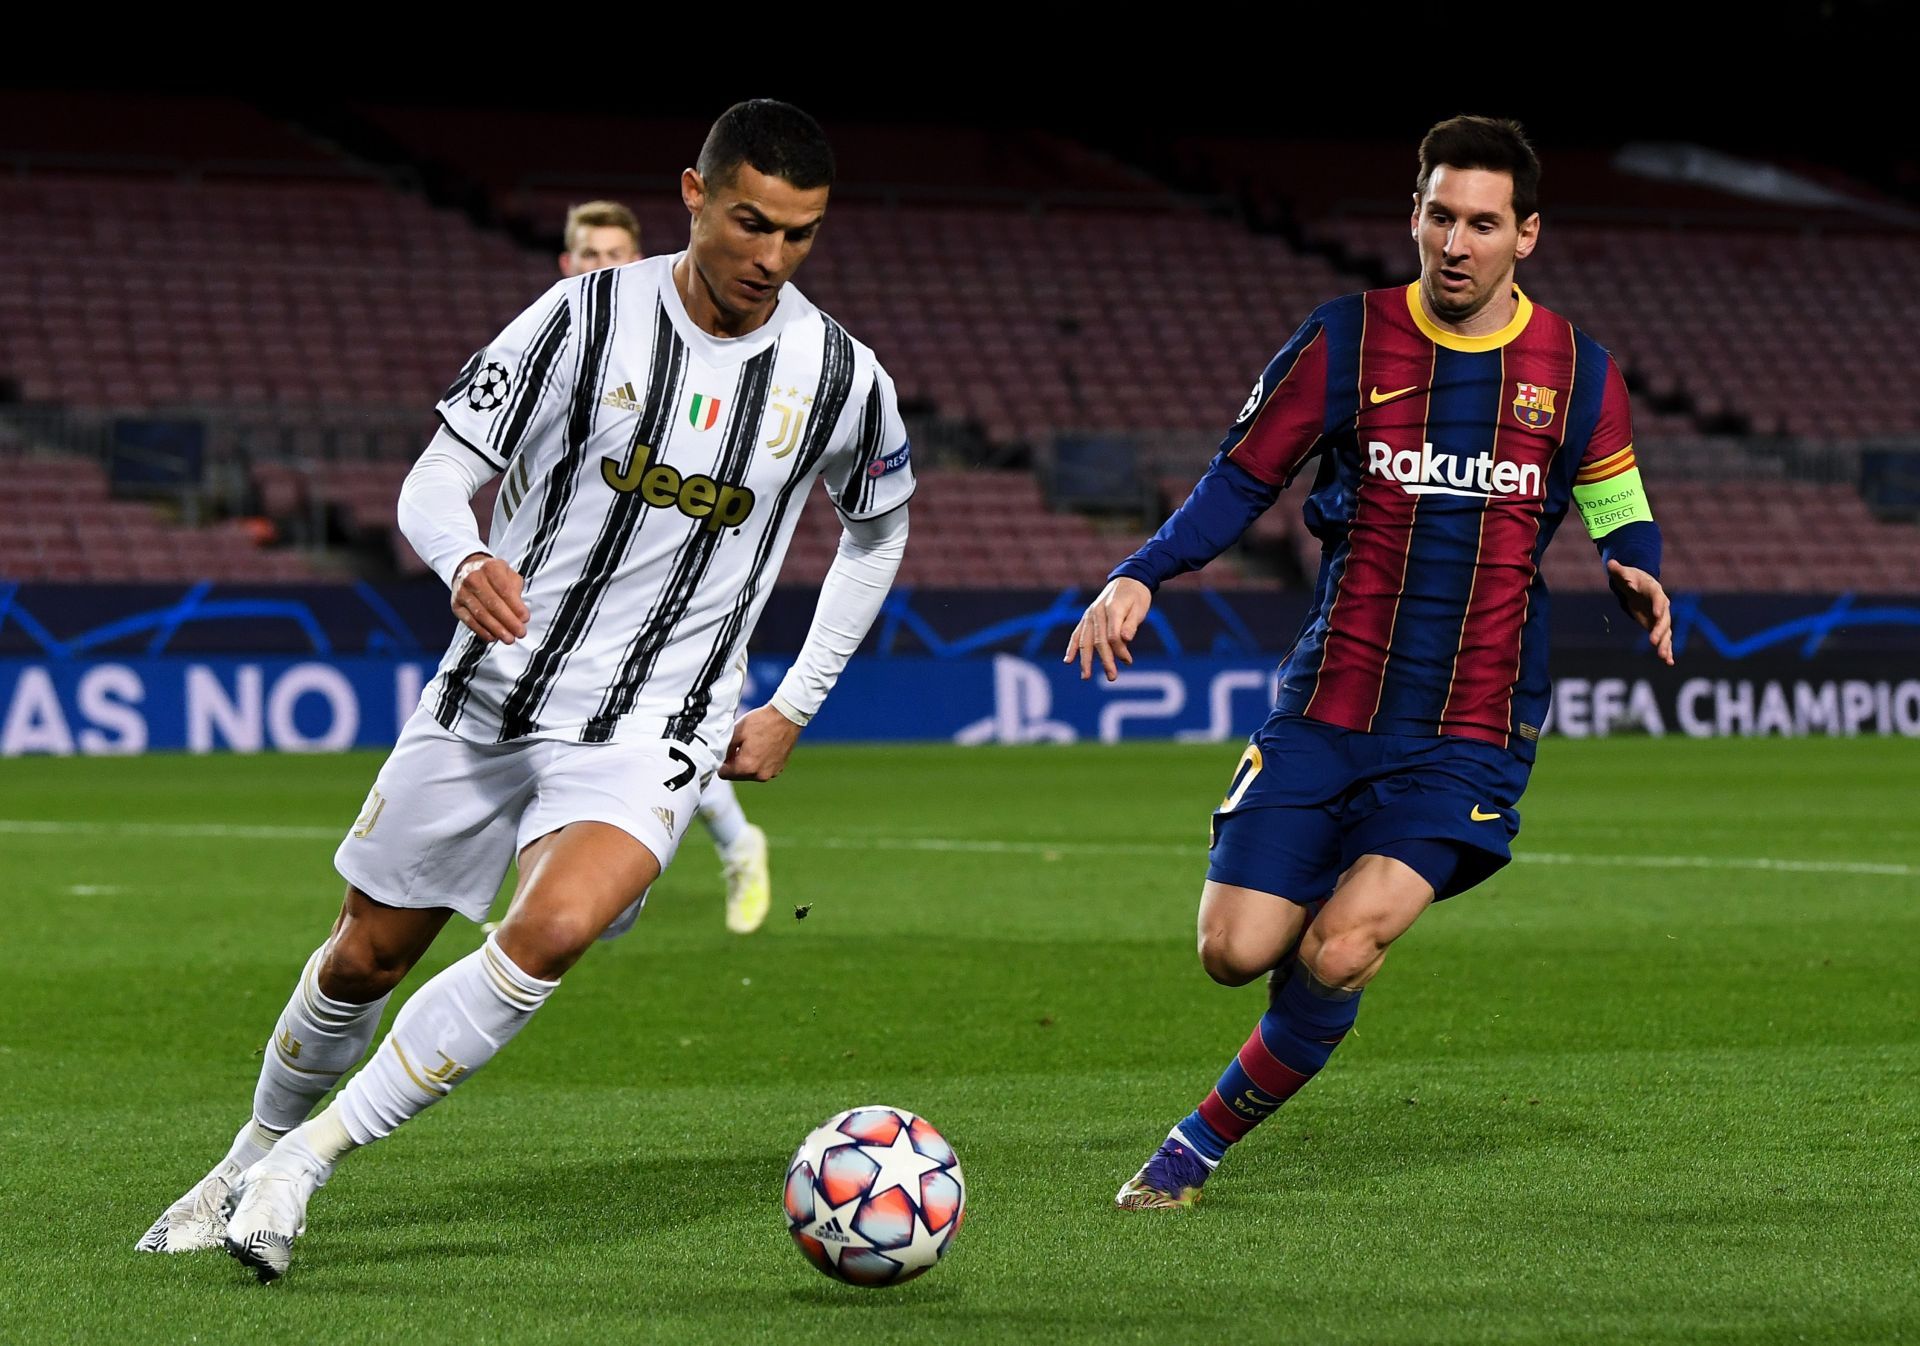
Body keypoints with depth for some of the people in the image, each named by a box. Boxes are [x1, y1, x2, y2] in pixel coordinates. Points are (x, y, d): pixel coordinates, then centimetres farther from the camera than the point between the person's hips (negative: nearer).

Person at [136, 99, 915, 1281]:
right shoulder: (588, 316, -8)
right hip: (492, 694, 1)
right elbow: (436, 482, -5)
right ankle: (255, 1154, 39)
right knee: (367, 955, 10)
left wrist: (795, 710, 12)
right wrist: (466, 562, -29)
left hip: (653, 729, -1)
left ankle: (307, 1162, -17)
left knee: (555, 927, -28)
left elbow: (877, 534, 17)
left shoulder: (842, 378, -3)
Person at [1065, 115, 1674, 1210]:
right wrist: (1140, 577, -8)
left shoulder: (1578, 373, 2)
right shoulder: (1347, 341, 2)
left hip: (1472, 731, -1)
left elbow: (1621, 515, 14)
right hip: (1330, 705, 2)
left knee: (1337, 953, -19)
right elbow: (1243, 479, 7)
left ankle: (1210, 1136, 5)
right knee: (1235, 952, -8)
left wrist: (1637, 575, -10)